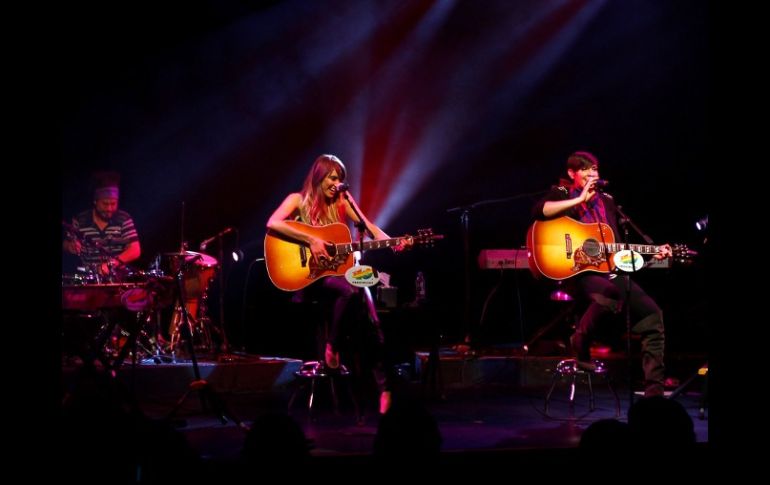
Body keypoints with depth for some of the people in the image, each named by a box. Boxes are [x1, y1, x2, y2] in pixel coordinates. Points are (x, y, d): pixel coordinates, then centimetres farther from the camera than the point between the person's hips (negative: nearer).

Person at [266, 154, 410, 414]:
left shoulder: (342, 201, 12)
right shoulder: (299, 200, 1)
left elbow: (368, 227, 3)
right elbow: (272, 223, -16)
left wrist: (392, 243, -16)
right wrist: (311, 240, -23)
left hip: (337, 270, 4)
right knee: (350, 290, -34)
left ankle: (383, 387, -21)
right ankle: (332, 348, -9)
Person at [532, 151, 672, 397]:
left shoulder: (606, 200, 22)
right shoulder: (561, 194, 5)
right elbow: (539, 211, -18)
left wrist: (652, 252, 12)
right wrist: (580, 199, -16)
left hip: (609, 270, 7)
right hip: (575, 271, -7)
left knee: (652, 314, -5)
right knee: (610, 293, -39)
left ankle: (654, 390, -2)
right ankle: (580, 347, -15)